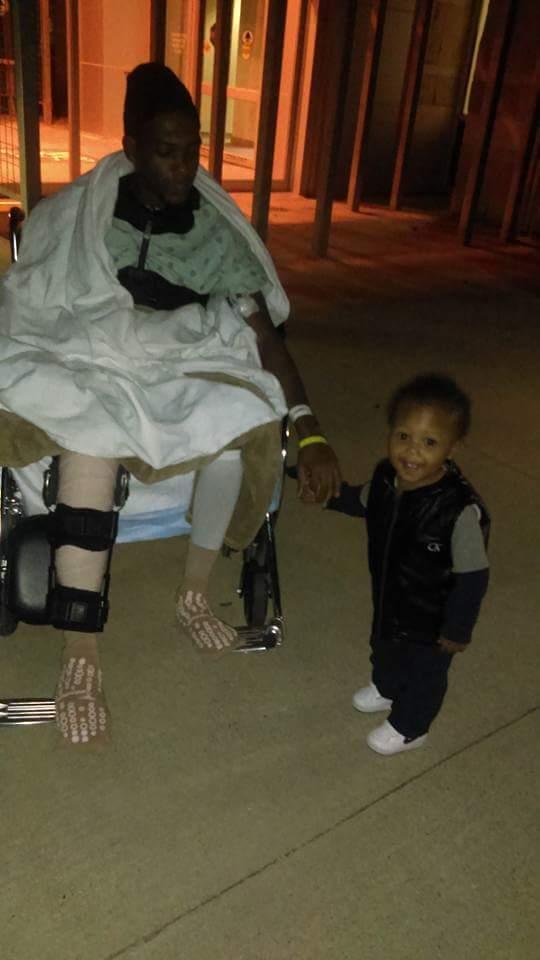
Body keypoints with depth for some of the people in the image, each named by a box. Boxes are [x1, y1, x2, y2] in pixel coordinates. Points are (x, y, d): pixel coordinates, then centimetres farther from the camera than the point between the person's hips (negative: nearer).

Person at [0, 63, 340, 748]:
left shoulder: (214, 228, 2)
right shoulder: (77, 214, 0)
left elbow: (264, 337, -4)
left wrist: (310, 432, -16)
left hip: (177, 373, 2)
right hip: (80, 369, -2)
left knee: (243, 415, -30)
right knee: (93, 438, -36)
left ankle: (194, 594, -11)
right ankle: (81, 655, -30)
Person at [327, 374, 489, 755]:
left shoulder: (461, 510, -39)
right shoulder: (386, 478, -19)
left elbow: (473, 577, -26)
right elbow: (363, 502, 7)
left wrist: (458, 630, -16)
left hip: (432, 618, -6)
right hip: (388, 599, 6)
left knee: (424, 672, 23)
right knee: (384, 647, 34)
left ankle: (409, 727, 52)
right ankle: (386, 687, 67)